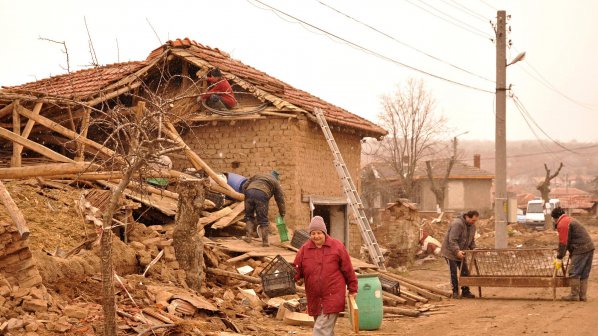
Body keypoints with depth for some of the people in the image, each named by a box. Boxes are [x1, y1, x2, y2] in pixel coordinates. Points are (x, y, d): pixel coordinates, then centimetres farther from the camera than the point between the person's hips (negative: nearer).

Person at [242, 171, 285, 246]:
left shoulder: (257, 176, 35)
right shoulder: (275, 182, 27)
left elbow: (245, 185, 26)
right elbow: (280, 198, 24)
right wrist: (282, 213, 28)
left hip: (249, 192, 2)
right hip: (262, 195, -2)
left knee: (249, 216, 18)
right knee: (263, 220, 6)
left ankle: (248, 236, 7)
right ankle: (265, 241, 8)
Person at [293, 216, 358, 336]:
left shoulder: (337, 246, -3)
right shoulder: (304, 249, 4)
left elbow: (348, 270, 2)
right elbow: (296, 269, 4)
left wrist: (352, 289, 5)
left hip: (333, 296, -4)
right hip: (314, 298, 4)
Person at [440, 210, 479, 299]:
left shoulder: (472, 226, 4)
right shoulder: (457, 224, -25)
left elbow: (471, 240, 15)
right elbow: (452, 240, -29)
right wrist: (457, 251, -36)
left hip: (461, 252, 8)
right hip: (450, 252, -8)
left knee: (465, 272, 5)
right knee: (453, 272, -4)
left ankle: (465, 291, 13)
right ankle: (455, 292, 4)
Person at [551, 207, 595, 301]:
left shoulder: (562, 224, -7)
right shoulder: (570, 220, 24)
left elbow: (563, 242, -11)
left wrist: (559, 258, -7)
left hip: (580, 250, -10)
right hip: (589, 248, 10)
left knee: (574, 273, -3)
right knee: (584, 274, 12)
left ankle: (574, 295, 0)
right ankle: (583, 295, 14)